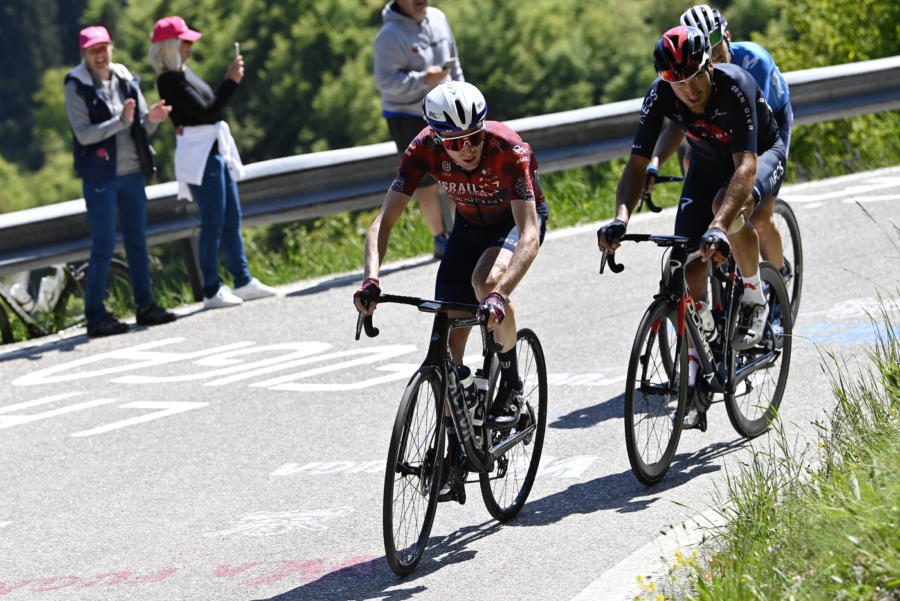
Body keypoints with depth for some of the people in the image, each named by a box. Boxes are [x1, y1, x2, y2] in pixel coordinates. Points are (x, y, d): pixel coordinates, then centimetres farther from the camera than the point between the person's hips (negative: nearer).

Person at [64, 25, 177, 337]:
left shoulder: (126, 80, 8)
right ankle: (95, 315, -1)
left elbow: (143, 131, 11)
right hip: (100, 176, -5)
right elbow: (84, 134, -17)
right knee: (104, 245, -6)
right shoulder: (77, 88, -7)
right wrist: (121, 122, -26)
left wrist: (151, 119, -12)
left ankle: (145, 305, 20)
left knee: (137, 241, 11)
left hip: (132, 172, 5)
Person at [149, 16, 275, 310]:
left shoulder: (184, 72, 14)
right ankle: (211, 291, -2)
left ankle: (243, 281, 19)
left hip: (217, 150, 10)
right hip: (199, 153, -10)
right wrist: (230, 81, -19)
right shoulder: (170, 81, -17)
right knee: (213, 222, -7)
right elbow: (206, 111, -21)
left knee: (232, 217, 13)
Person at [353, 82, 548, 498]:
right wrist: (371, 279, -45)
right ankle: (453, 453, 7)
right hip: (469, 225, 4)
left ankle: (511, 383, -12)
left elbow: (529, 233, -44)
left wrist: (500, 293, -58)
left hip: (519, 219, -4)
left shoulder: (510, 150, -37)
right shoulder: (425, 149, -28)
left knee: (486, 280, -36)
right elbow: (385, 220, -27)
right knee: (448, 341, -5)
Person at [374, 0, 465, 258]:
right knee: (427, 181, -2)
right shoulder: (390, 35, -19)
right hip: (408, 118, -7)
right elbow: (385, 80, -24)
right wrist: (423, 79, -33)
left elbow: (454, 61, 15)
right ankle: (440, 240, 8)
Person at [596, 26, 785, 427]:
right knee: (691, 266, -10)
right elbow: (637, 163, -24)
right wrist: (621, 217, -43)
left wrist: (718, 228, -58)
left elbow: (745, 167, -44)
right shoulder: (660, 96, -25)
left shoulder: (735, 86, -37)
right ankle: (694, 382, -4)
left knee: (727, 206, -38)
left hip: (761, 154, -4)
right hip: (707, 163, 4)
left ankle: (754, 301, -12)